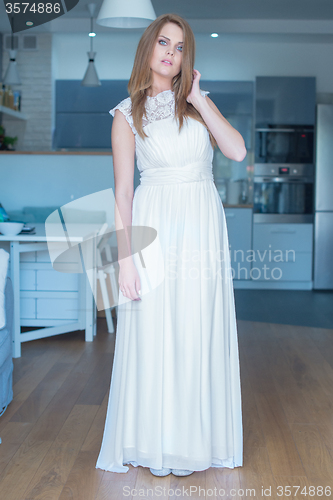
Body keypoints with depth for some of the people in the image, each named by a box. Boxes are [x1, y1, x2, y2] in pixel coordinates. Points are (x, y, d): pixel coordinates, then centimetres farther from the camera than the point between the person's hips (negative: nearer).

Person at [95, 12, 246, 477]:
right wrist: (125, 257, -9)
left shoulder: (199, 101, 11)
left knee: (199, 336, 6)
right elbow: (122, 191, -2)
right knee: (154, 336, 1)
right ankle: (154, 442, 18)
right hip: (155, 228, -2)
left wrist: (199, 99, -4)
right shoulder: (128, 113, 3)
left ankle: (193, 439, 22)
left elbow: (238, 150, -4)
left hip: (203, 227, 2)